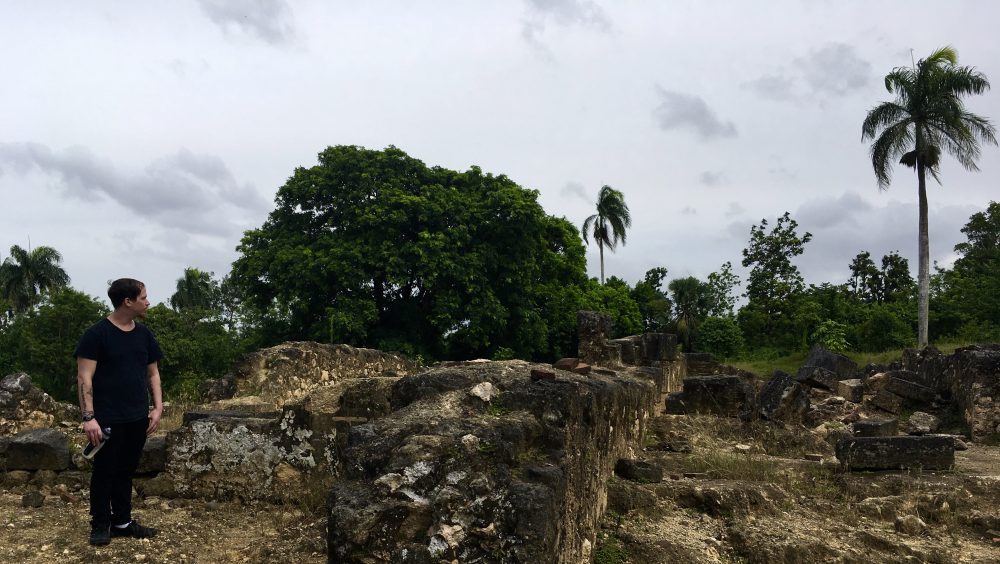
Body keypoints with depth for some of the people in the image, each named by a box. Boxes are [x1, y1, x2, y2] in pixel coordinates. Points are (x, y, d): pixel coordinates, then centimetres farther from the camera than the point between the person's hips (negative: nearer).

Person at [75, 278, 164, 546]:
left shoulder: (144, 334, 9)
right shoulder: (97, 333, -10)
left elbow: (153, 373, 14)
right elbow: (85, 377, -12)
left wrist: (158, 407, 5)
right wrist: (89, 416, -18)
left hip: (137, 418, 5)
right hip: (108, 420, -5)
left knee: (126, 471, 14)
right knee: (104, 472, 4)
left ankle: (122, 521, 24)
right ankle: (100, 525, 16)